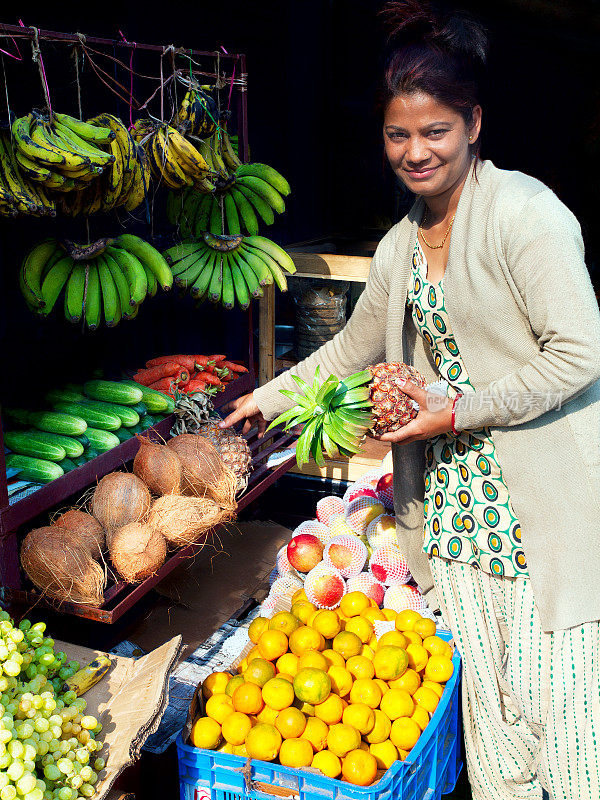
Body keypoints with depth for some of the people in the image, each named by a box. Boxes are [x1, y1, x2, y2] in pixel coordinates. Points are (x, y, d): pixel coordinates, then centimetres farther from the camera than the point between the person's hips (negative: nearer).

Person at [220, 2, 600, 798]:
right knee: (483, 699, 12)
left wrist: (458, 412, -14)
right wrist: (268, 399, 26)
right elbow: (351, 350, 24)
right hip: (456, 494, 6)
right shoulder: (400, 245, 11)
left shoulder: (523, 210, -12)